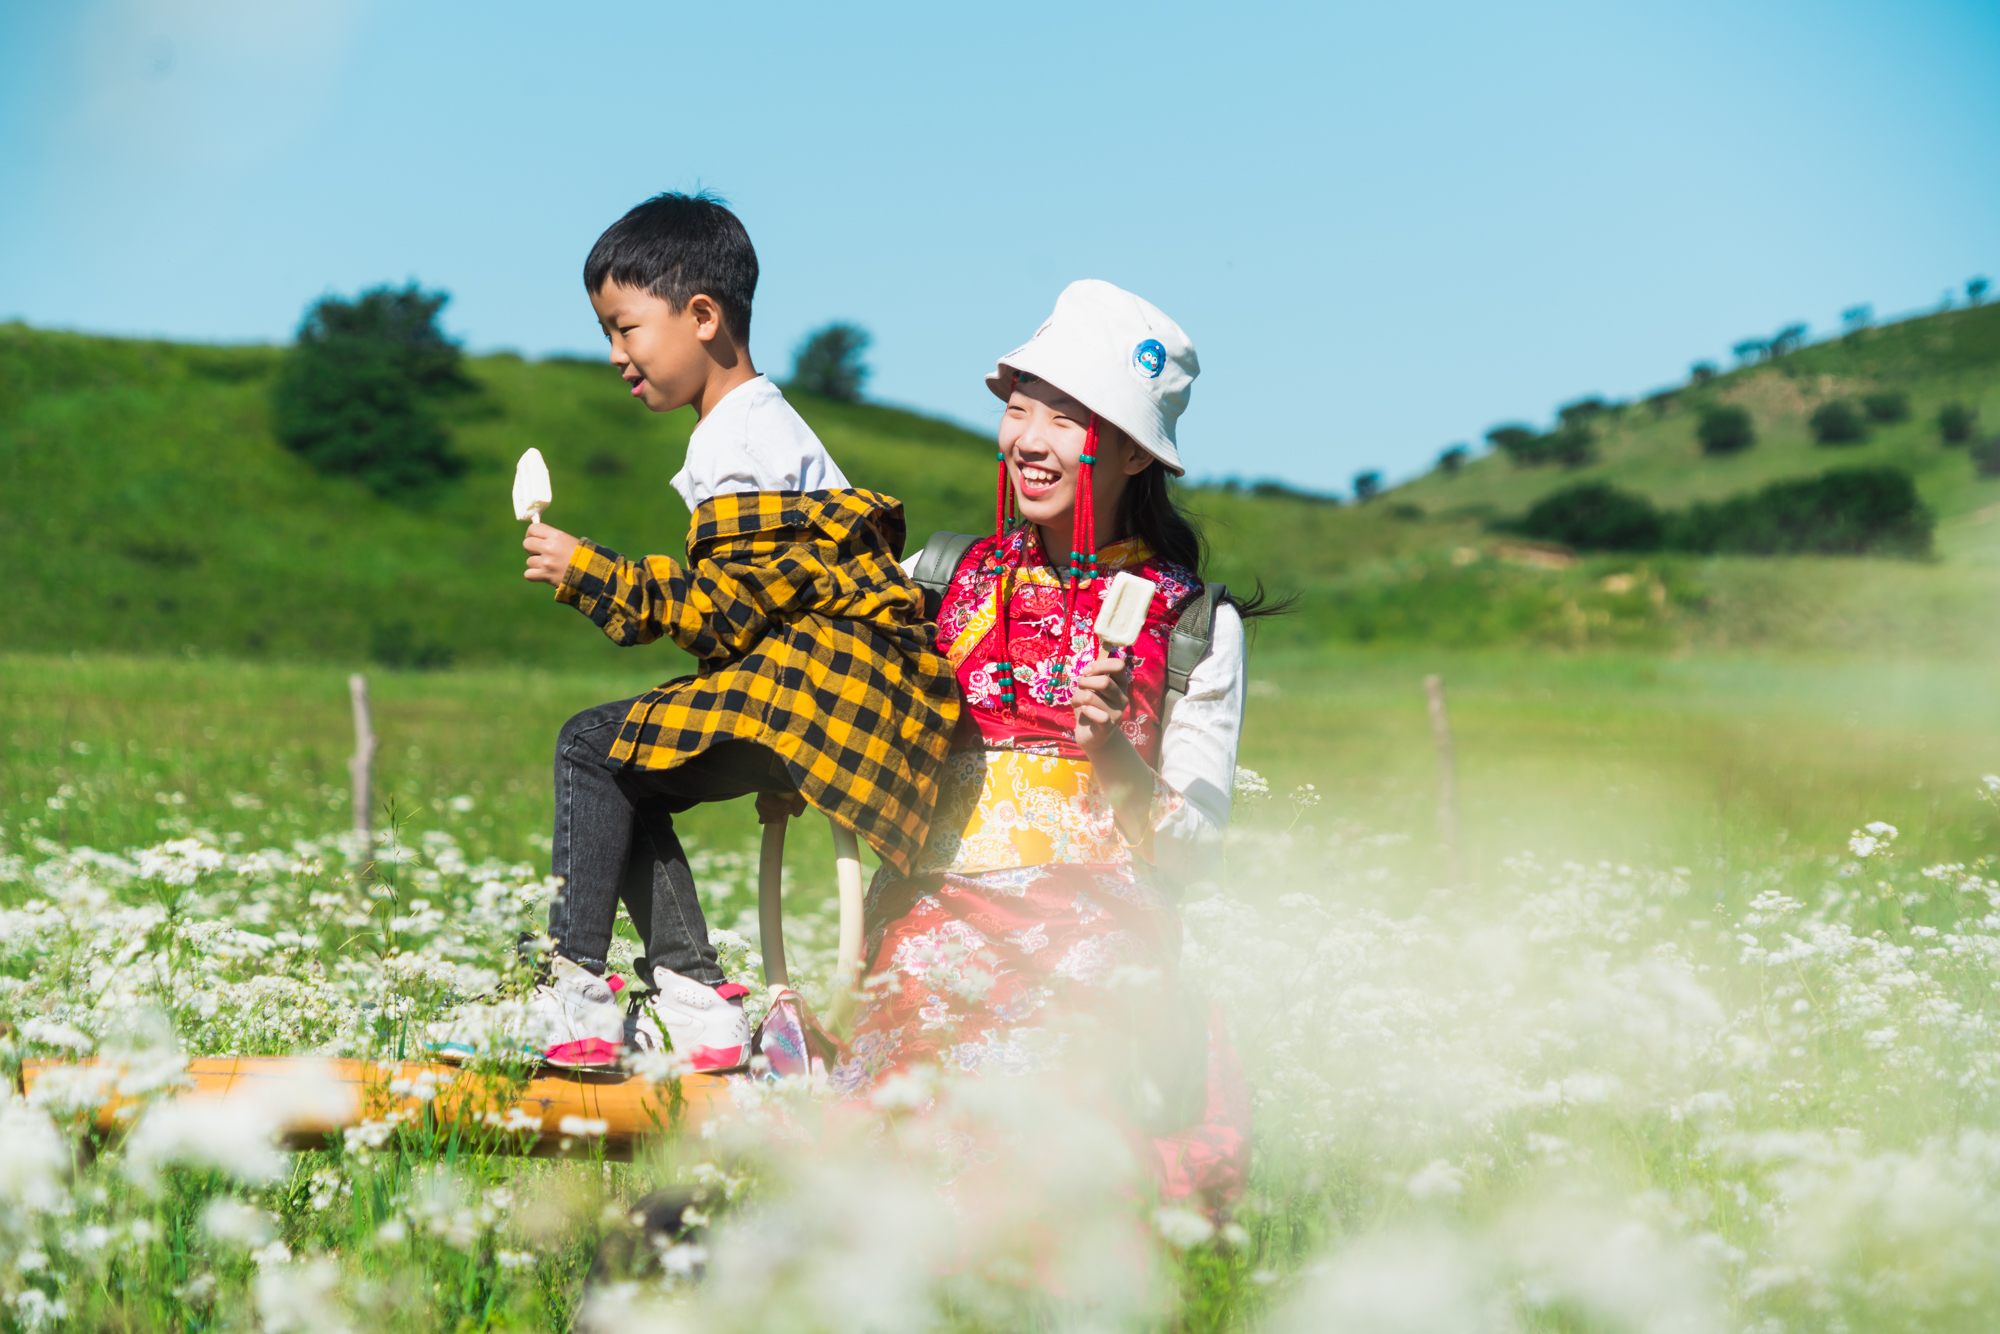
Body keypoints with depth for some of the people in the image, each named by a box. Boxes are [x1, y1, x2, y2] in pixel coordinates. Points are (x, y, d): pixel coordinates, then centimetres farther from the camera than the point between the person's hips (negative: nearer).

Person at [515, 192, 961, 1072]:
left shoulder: (742, 447, -11)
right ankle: (695, 1000, 3)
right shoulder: (763, 424, 23)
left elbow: (720, 614, -17)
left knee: (593, 746, -10)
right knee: (623, 776, 12)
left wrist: (591, 573, -13)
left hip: (825, 675, -11)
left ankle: (574, 989, -13)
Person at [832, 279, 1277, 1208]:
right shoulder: (946, 580, 15)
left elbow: (1190, 848, 5)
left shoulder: (1193, 624, 8)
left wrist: (1114, 751, -13)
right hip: (940, 913, 2)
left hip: (1099, 915, -2)